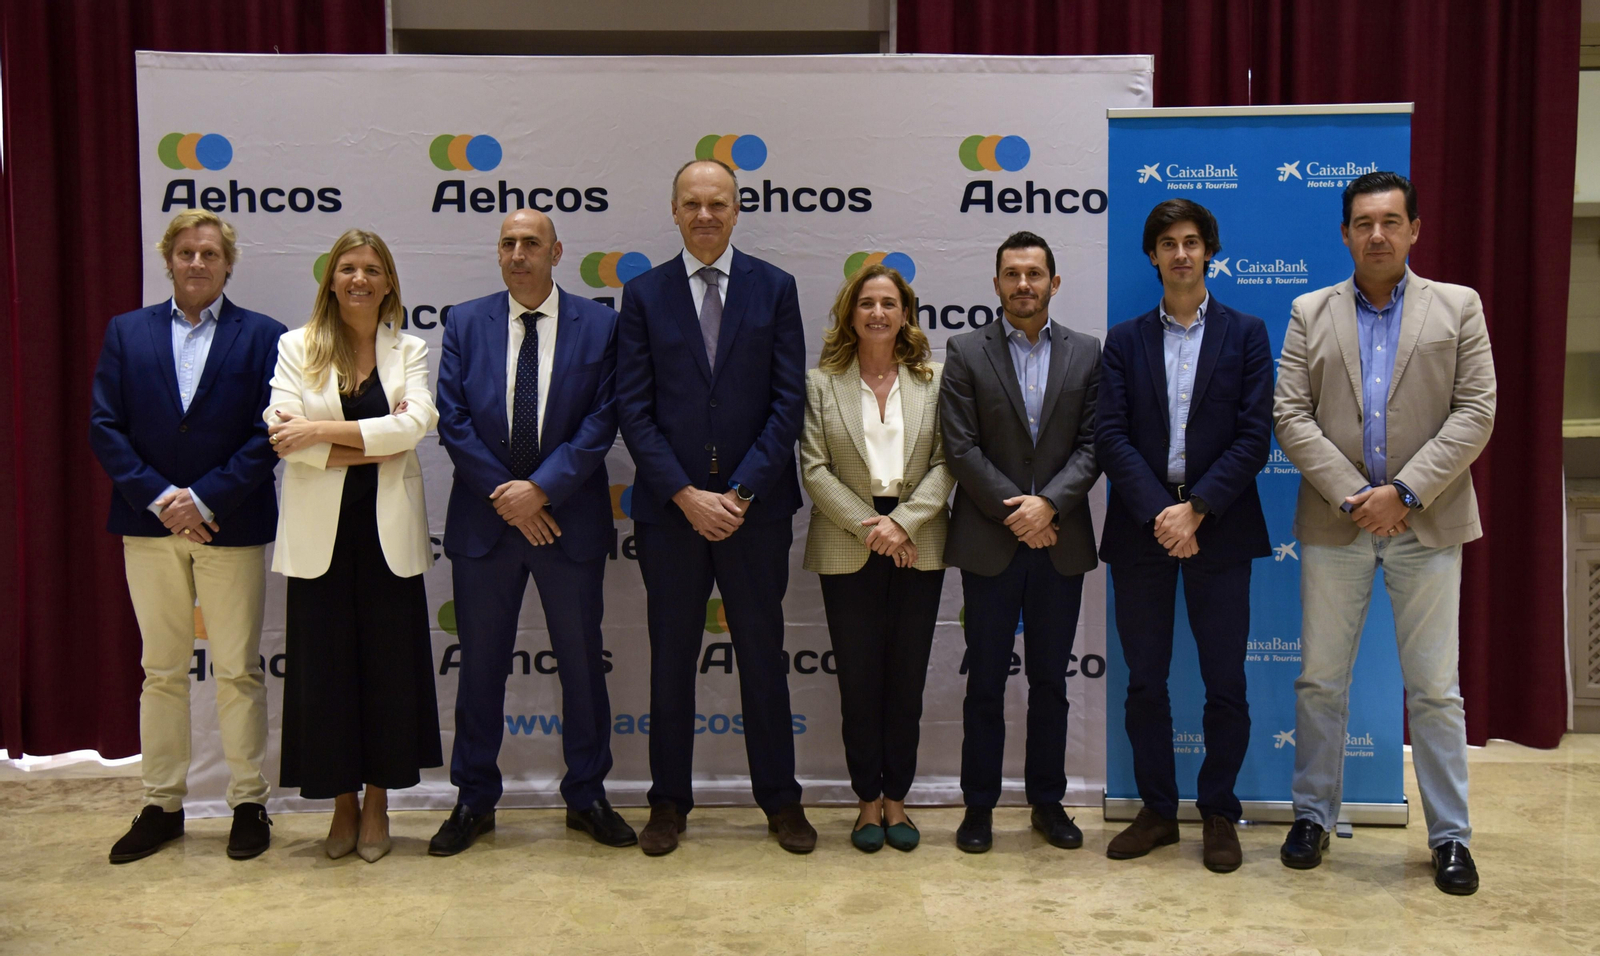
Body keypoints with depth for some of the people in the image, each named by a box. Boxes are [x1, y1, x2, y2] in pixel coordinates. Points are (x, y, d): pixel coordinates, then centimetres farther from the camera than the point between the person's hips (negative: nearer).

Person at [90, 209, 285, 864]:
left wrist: (204, 498, -14)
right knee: (161, 670, 11)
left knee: (238, 671, 4)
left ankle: (248, 803, 15)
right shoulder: (127, 332, 8)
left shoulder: (261, 336, 1)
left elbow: (267, 434, -6)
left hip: (232, 527, -2)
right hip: (149, 525, 3)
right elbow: (105, 427, 2)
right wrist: (158, 498, -10)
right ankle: (161, 805, 21)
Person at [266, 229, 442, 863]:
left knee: (389, 663, 5)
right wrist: (374, 447, -13)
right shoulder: (297, 348, 5)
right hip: (320, 531, 0)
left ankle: (377, 804, 20)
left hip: (387, 530, 0)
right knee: (324, 665, 4)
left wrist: (322, 432, -15)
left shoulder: (409, 351, 6)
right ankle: (343, 804, 19)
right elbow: (283, 435, -8)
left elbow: (415, 424, -12)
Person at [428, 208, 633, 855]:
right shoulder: (465, 323, 5)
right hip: (484, 520, 1)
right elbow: (452, 421, -2)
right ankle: (474, 801, 23)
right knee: (480, 664, 9)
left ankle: (587, 797, 23)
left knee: (582, 662, 8)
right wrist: (508, 498, -10)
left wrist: (541, 488, -15)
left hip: (571, 521, -1)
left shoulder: (597, 325, 0)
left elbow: (601, 421, -6)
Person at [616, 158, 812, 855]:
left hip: (755, 509, 0)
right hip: (670, 510, 1)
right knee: (671, 660, 9)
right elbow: (633, 410, -1)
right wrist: (686, 496, -11)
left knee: (763, 655, 9)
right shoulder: (644, 294, 4)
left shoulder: (774, 288, 4)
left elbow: (789, 401, -2)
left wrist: (740, 492, -10)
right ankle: (669, 803, 23)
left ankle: (780, 800, 22)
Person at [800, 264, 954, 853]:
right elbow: (814, 468, -3)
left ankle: (896, 799, 20)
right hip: (847, 551, -1)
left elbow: (945, 462, 0)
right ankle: (868, 801, 18)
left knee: (907, 679, 7)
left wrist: (902, 522, -13)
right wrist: (870, 526, -12)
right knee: (859, 680, 5)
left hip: (918, 548, 1)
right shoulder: (821, 383, 3)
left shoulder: (933, 380, 6)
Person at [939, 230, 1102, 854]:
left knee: (1050, 680, 11)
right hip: (989, 540, -1)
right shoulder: (966, 353, 1)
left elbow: (1092, 445, 1)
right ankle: (979, 806, 18)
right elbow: (961, 447, -5)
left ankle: (1048, 802, 24)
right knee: (985, 681, 6)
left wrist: (1047, 504, -13)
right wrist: (1014, 512, -11)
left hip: (1061, 541, 2)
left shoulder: (1085, 354, 7)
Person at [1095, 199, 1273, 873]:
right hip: (1140, 527, 1)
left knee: (1225, 682, 3)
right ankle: (1157, 810, 20)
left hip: (1218, 527, -1)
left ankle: (1218, 813, 18)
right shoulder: (1124, 342, 9)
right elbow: (1111, 438, -1)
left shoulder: (1245, 334, 6)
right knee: (1145, 682, 7)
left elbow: (1254, 437, -3)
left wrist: (1195, 510, -13)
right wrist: (1159, 514, -13)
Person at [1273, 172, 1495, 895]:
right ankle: (1314, 815, 22)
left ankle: (1450, 836, 17)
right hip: (1334, 524, 1)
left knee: (1434, 688, 5)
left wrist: (1404, 492, -13)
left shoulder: (1458, 307, 5)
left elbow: (1475, 413, -3)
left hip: (1426, 522, -1)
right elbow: (1290, 416, -1)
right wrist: (1354, 496, -11)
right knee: (1320, 680, 8)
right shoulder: (1310, 313, 7)